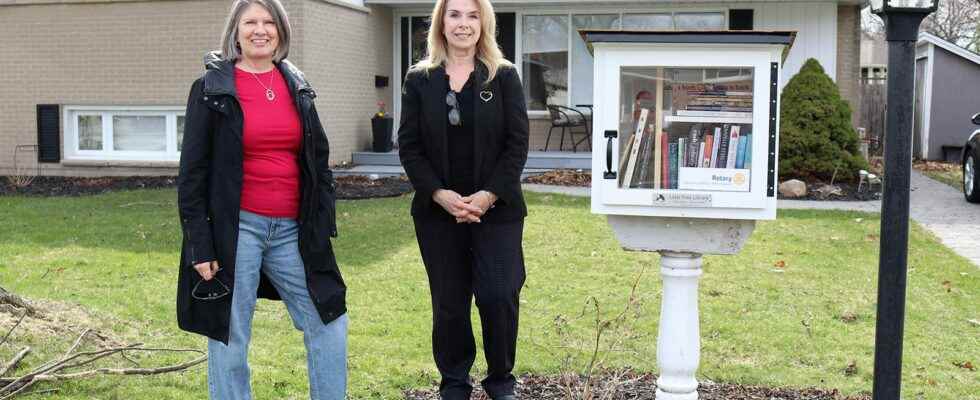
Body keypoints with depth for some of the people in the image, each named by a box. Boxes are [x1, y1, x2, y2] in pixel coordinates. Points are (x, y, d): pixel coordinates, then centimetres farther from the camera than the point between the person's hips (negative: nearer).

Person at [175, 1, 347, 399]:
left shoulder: (297, 86, 10)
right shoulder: (211, 88, -3)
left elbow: (318, 160, 13)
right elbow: (192, 170, -5)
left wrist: (323, 224, 6)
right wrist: (199, 244, -10)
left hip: (292, 229, 4)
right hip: (234, 228, -4)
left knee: (329, 325, 7)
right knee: (229, 339, 4)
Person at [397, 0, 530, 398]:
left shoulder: (504, 77, 1)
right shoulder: (419, 79, 4)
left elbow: (517, 144, -3)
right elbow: (409, 146, 1)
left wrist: (488, 195, -13)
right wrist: (440, 194, -12)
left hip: (496, 210, -1)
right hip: (438, 211, 1)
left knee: (499, 296, -7)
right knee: (449, 303, 7)